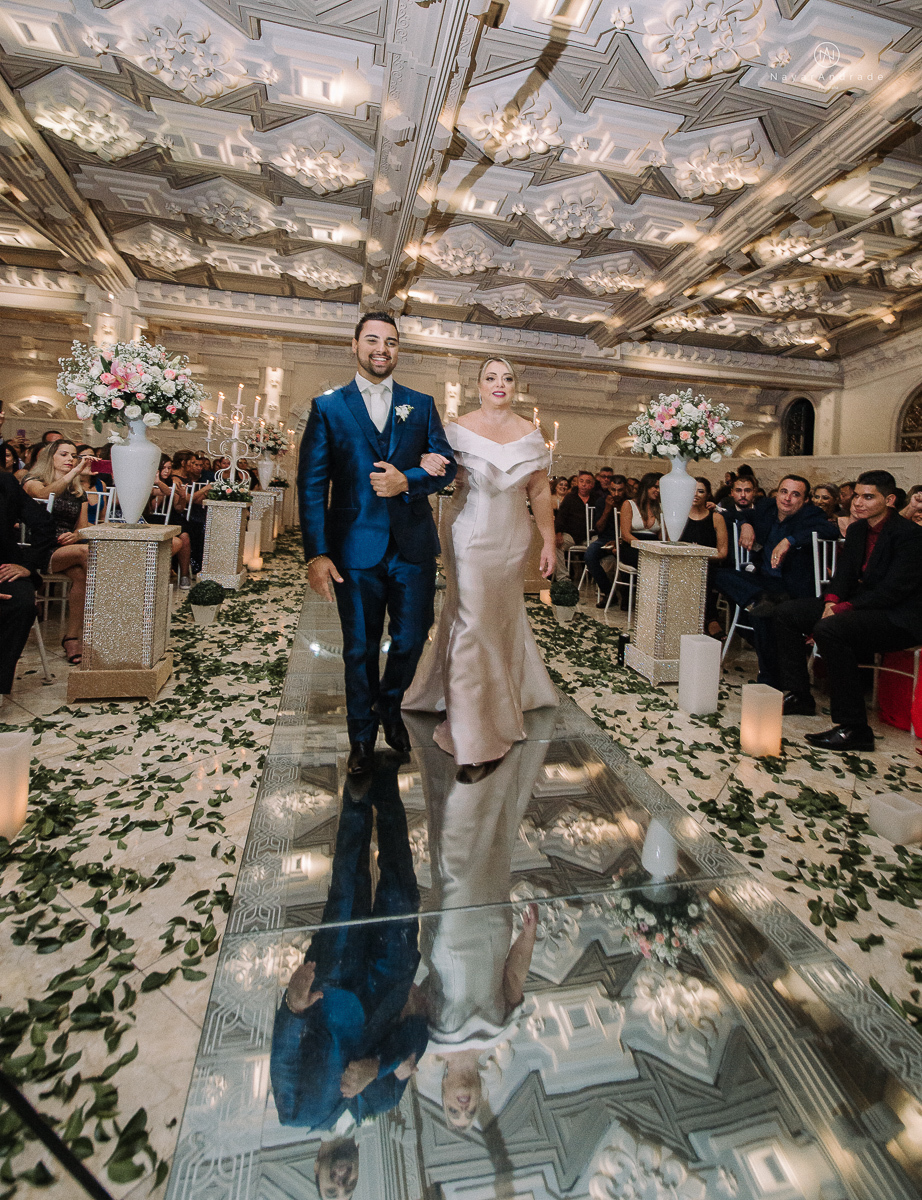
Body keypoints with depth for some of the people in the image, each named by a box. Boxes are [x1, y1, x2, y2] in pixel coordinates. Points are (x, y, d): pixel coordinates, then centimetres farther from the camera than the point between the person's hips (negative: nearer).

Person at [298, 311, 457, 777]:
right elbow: (311, 484, -2)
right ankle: (362, 738, 29)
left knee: (411, 638, 8)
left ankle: (390, 705, 39)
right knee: (360, 650, 9)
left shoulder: (421, 405, 11)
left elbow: (446, 467, 6)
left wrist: (406, 482, -14)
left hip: (412, 546, 2)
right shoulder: (328, 407, 4)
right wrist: (316, 553, -11)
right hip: (355, 548, -1)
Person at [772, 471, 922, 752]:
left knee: (829, 629, -36)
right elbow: (844, 573, 10)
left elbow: (893, 590, -22)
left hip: (899, 618, -9)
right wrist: (832, 601, -10)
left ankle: (853, 728, -28)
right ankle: (797, 695, 6)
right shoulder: (857, 529, 11)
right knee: (784, 613, 1)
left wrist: (843, 608, -26)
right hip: (863, 605, 9)